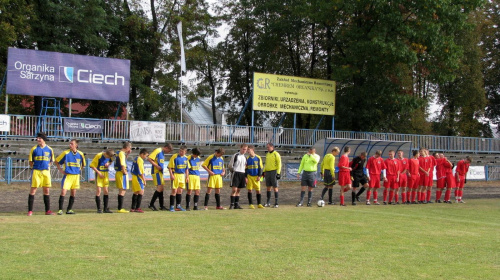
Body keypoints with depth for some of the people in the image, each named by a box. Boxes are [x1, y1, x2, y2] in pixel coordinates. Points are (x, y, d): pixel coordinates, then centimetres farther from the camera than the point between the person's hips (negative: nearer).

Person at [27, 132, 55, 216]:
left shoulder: (49, 149, 7)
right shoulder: (34, 149, 1)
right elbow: (30, 161, 7)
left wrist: (47, 167, 5)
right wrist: (33, 168, -1)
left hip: (46, 171, 3)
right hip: (36, 171, -3)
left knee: (46, 190, 6)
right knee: (33, 189, -4)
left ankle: (47, 210, 12)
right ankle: (30, 210, 0)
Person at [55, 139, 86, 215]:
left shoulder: (80, 154, 3)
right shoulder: (66, 153, -5)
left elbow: (82, 164, 21)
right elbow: (57, 161, 4)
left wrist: (79, 170, 8)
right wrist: (60, 170, -2)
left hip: (76, 175, 3)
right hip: (67, 175, -3)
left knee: (73, 193, 7)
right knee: (63, 192, -11)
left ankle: (69, 209, 16)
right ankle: (60, 210, -6)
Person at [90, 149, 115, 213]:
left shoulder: (109, 156, 0)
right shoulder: (99, 156, -15)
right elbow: (92, 165, -12)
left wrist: (108, 163, -3)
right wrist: (99, 173, -16)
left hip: (106, 174, 5)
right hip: (99, 174, -5)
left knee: (106, 191, 5)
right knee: (98, 191, -8)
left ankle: (106, 208, 12)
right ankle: (99, 209, -2)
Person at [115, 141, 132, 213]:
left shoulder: (119, 153, 14)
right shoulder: (122, 153, -16)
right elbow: (122, 164, -23)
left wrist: (127, 154, 13)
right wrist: (125, 172, -13)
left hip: (118, 173, 10)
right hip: (122, 174, -10)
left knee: (121, 191, 15)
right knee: (123, 190, -6)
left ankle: (120, 208, 19)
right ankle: (120, 208, -6)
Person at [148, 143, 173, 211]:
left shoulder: (162, 153, 17)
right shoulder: (157, 151, -11)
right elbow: (149, 158, -19)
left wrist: (161, 168, 13)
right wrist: (157, 166, -19)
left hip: (160, 172, 10)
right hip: (156, 172, -10)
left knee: (161, 189, 9)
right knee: (160, 188, -13)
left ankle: (162, 206, 14)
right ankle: (151, 204, -9)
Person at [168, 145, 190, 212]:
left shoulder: (186, 158, 8)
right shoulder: (174, 157, -10)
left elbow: (187, 168, 17)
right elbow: (170, 167, -11)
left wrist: (187, 176, 12)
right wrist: (171, 175, -18)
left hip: (182, 175, 6)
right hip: (175, 175, -6)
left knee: (180, 191, 11)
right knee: (174, 191, -5)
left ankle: (178, 206, 20)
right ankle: (172, 206, 0)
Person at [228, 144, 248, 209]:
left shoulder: (245, 157, 16)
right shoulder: (235, 156, -4)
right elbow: (230, 165, -3)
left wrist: (245, 176, 17)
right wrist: (233, 172, -2)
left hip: (242, 174, 6)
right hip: (236, 174, -6)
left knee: (238, 190, 9)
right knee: (234, 189, -12)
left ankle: (236, 204, 11)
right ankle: (232, 204, -11)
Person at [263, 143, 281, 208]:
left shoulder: (276, 154, -7)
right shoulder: (267, 154, 15)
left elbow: (279, 164, -10)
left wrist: (278, 173, -16)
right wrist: (264, 172, 15)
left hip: (274, 172, -7)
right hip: (267, 172, 7)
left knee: (275, 187, -5)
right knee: (268, 187, 8)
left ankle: (276, 203, -3)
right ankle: (268, 202, 13)